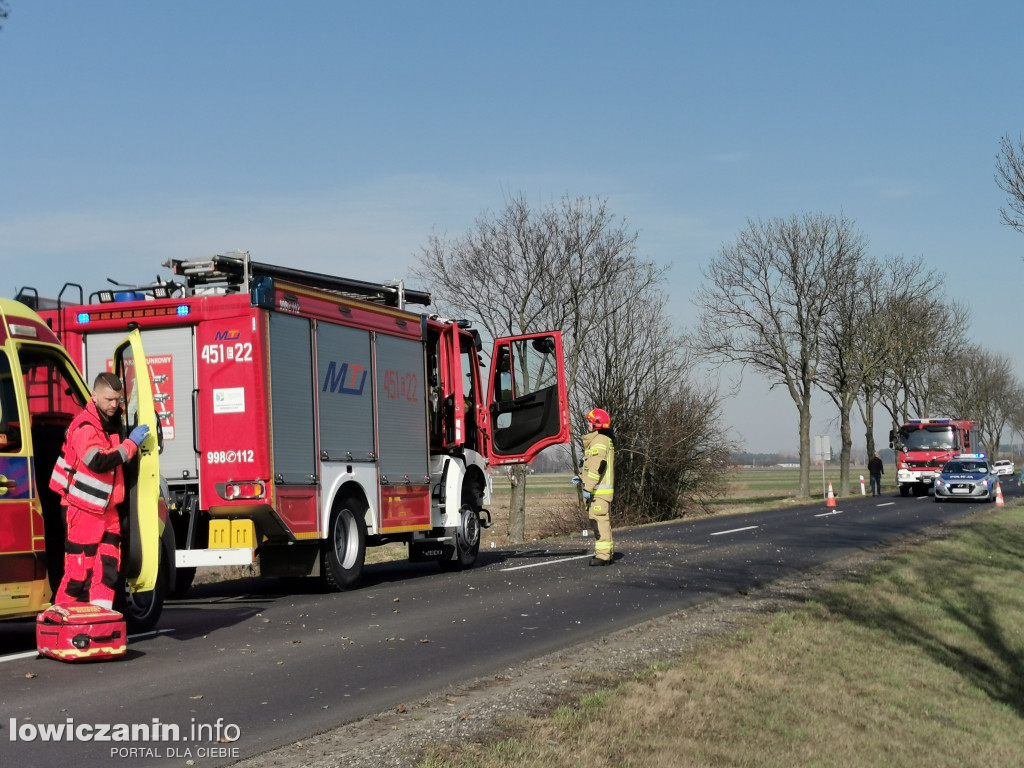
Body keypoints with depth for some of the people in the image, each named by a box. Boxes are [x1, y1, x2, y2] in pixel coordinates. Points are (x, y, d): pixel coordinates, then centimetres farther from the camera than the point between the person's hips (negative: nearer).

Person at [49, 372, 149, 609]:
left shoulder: (112, 422, 12)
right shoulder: (84, 426, -17)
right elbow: (99, 461, -30)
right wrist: (131, 444, -23)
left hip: (107, 508, 9)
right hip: (83, 508, -9)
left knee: (108, 567, 4)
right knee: (79, 569, -5)